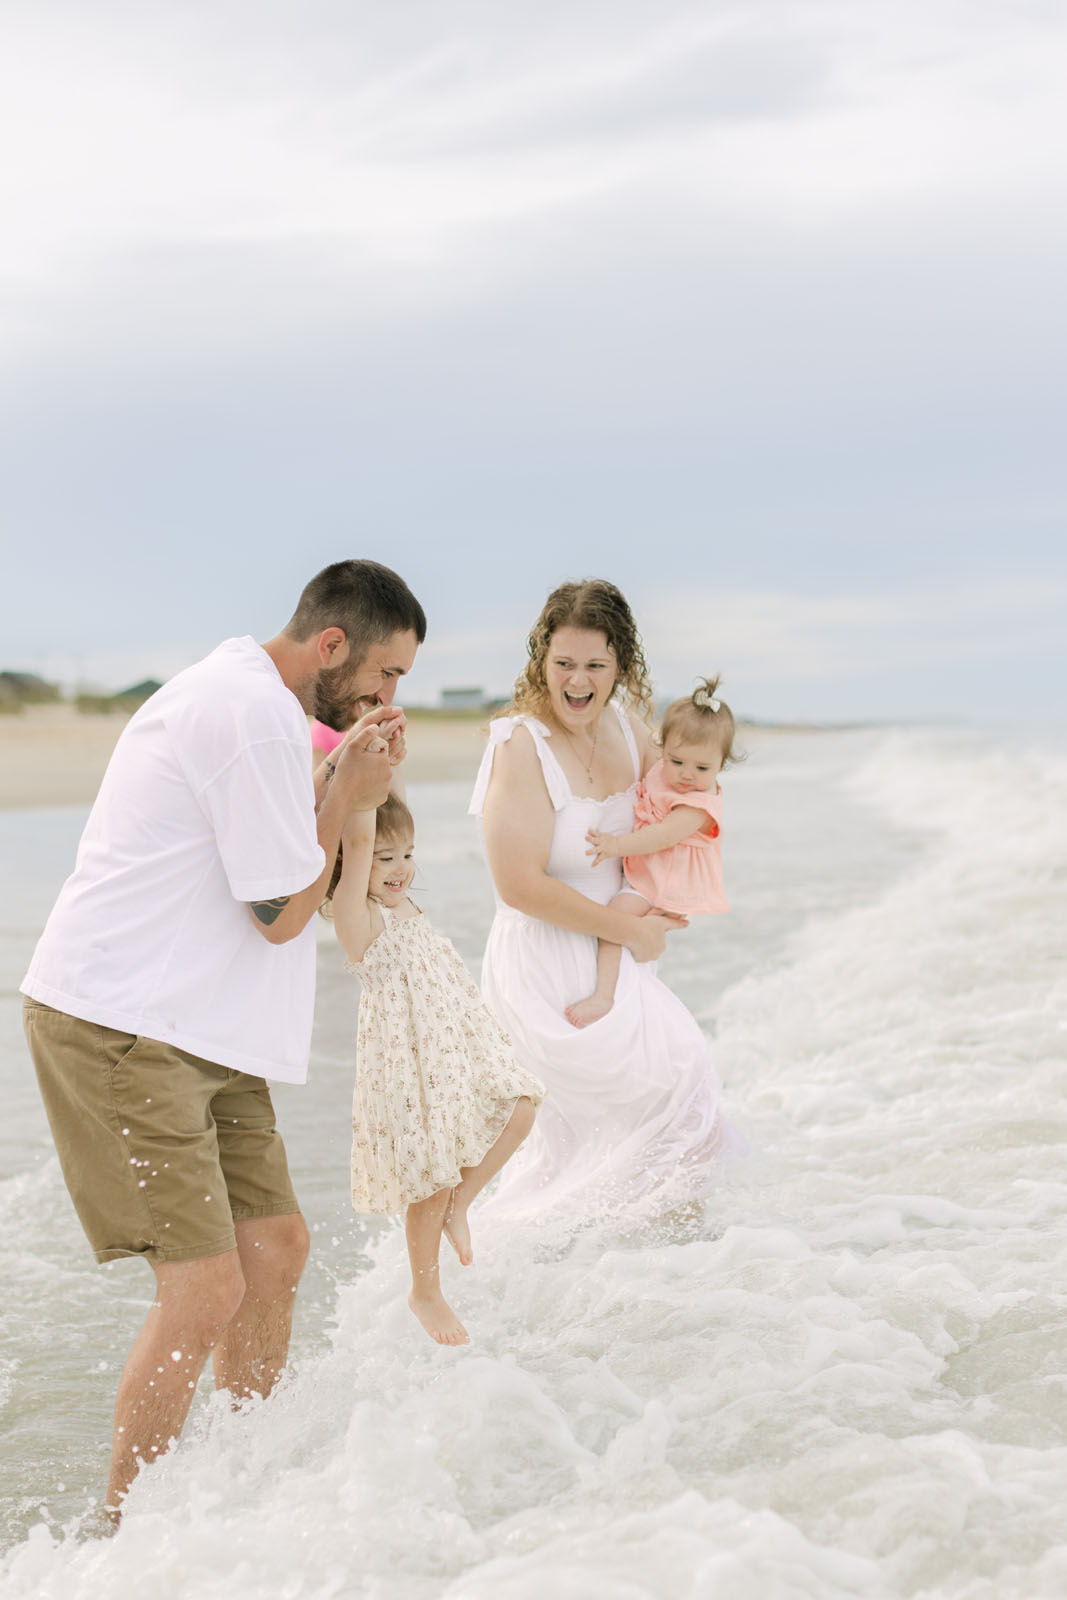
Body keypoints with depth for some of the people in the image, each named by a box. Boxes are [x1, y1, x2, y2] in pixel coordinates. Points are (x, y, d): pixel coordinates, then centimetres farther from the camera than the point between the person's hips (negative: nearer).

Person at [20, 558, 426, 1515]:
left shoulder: (245, 695, 17)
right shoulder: (257, 716, -18)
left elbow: (272, 858, 19)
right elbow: (282, 913, -15)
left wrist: (342, 787, 8)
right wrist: (345, 798, -4)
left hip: (191, 1028, 11)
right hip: (119, 1029, -11)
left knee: (275, 1246, 12)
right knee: (205, 1287, -12)